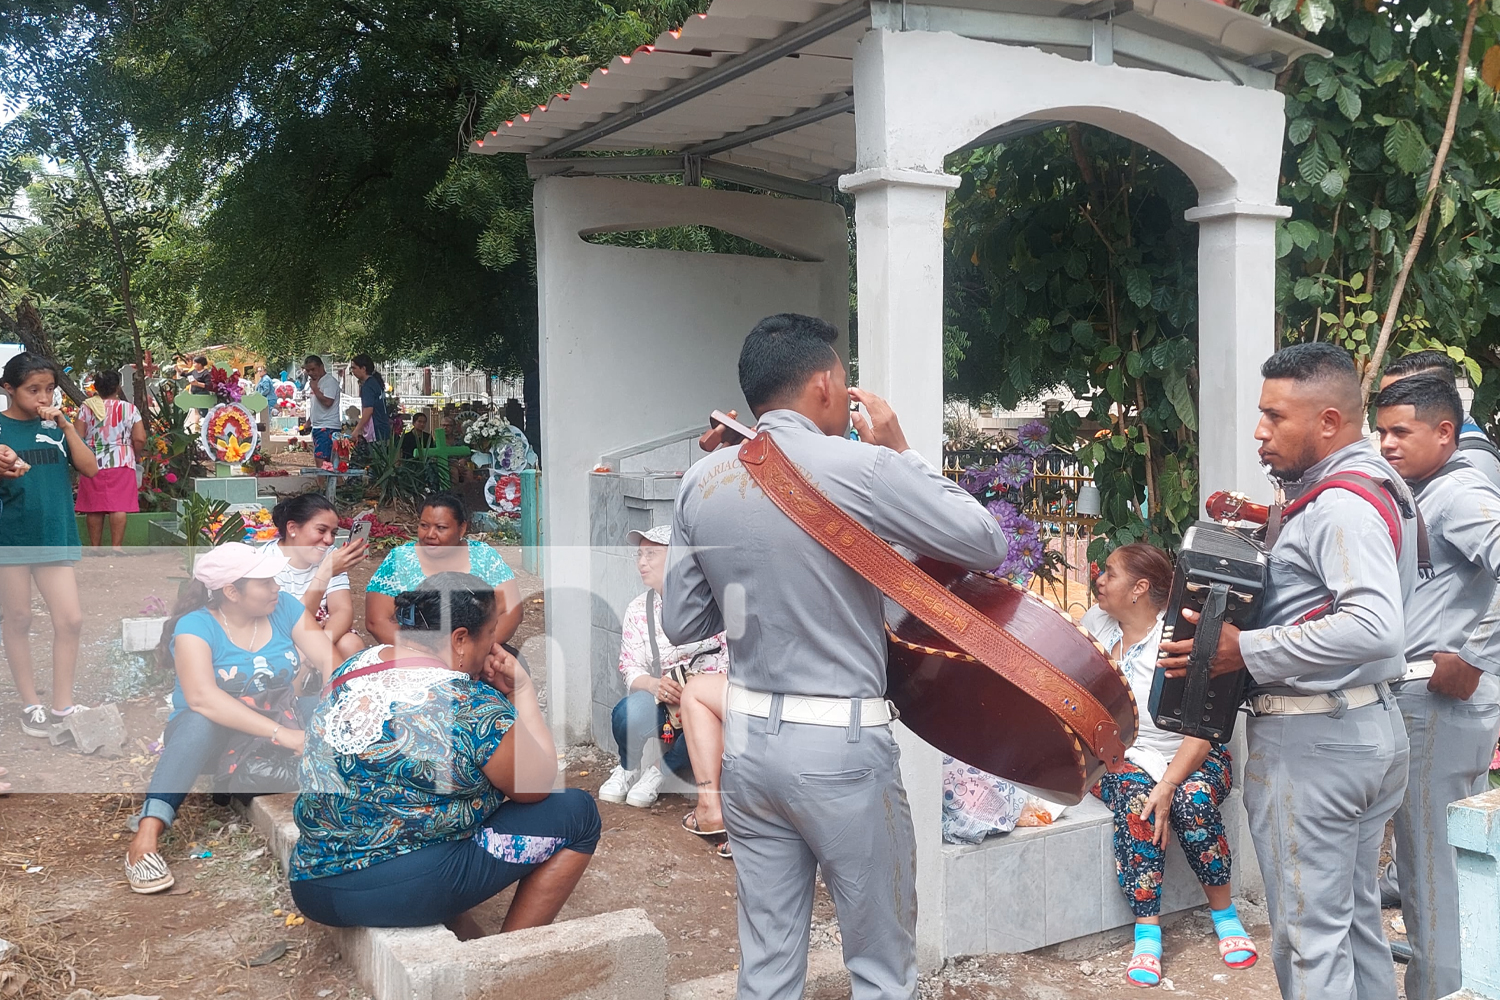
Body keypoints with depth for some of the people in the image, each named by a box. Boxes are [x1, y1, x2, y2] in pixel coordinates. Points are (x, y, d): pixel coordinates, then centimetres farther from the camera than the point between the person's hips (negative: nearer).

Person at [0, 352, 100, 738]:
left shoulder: (55, 425, 6)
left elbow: (90, 468, -2)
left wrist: (66, 426, -10)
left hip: (56, 535, 3)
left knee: (71, 620, -1)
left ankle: (62, 707, 10)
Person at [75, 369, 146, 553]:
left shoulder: (86, 408, 2)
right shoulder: (129, 408, -1)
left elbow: (78, 437, -2)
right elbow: (140, 439, -7)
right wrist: (135, 455, 11)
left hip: (93, 463, 2)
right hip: (120, 463, -2)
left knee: (94, 507, 7)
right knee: (118, 506, -5)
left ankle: (95, 547, 12)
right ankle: (116, 546, -9)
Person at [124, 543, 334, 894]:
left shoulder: (284, 607, -4)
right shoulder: (196, 626, -17)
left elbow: (329, 660, -12)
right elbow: (201, 697, -34)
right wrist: (282, 734, -42)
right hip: (215, 737, -4)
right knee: (201, 721, -38)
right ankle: (145, 836, -43)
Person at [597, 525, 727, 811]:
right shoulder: (637, 610, 10)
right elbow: (631, 671, 5)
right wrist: (655, 685, -19)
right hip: (662, 701, 2)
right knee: (629, 714, -33)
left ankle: (663, 769, -7)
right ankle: (628, 768, 3)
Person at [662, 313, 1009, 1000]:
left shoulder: (701, 483, 2)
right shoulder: (862, 466, -13)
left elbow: (681, 624, 8)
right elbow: (989, 543, -4)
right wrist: (902, 452, 3)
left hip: (747, 737, 6)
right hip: (841, 744, -5)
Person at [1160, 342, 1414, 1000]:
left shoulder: (1341, 504, -19)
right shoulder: (1375, 486, 13)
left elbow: (1375, 626, -32)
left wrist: (1244, 651, -28)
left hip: (1311, 740, -11)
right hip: (1372, 724, 11)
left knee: (1310, 939, -2)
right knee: (1357, 918, 20)